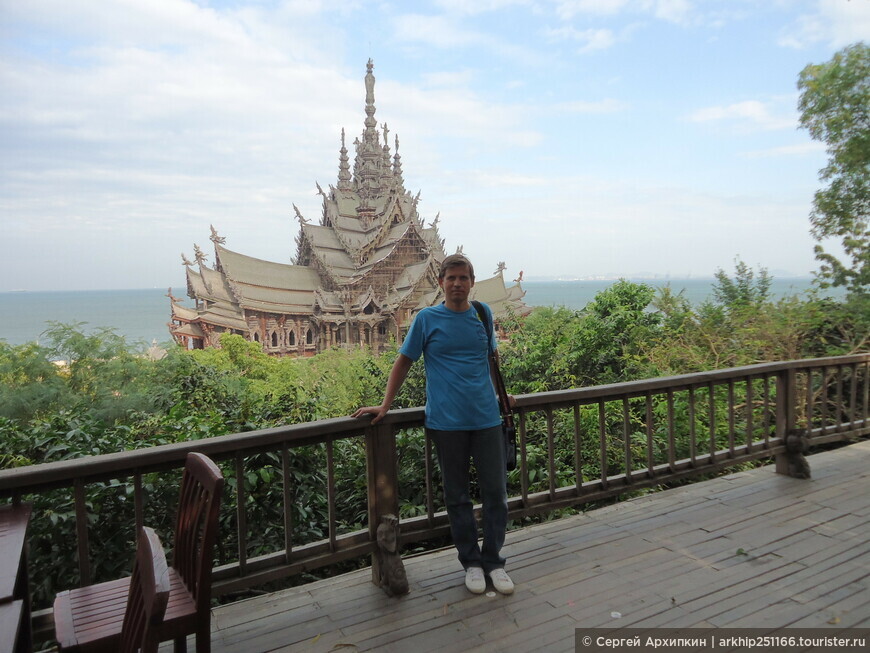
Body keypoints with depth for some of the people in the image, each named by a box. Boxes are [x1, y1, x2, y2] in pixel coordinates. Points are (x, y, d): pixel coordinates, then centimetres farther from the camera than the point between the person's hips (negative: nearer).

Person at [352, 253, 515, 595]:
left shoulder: (483, 314, 7)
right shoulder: (427, 318, -1)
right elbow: (404, 362, 4)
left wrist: (499, 394, 27)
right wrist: (384, 405, 0)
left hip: (486, 417, 3)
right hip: (447, 422, -2)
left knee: (496, 492, 6)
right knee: (457, 496, 9)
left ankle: (494, 561, 23)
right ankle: (471, 563, 26)